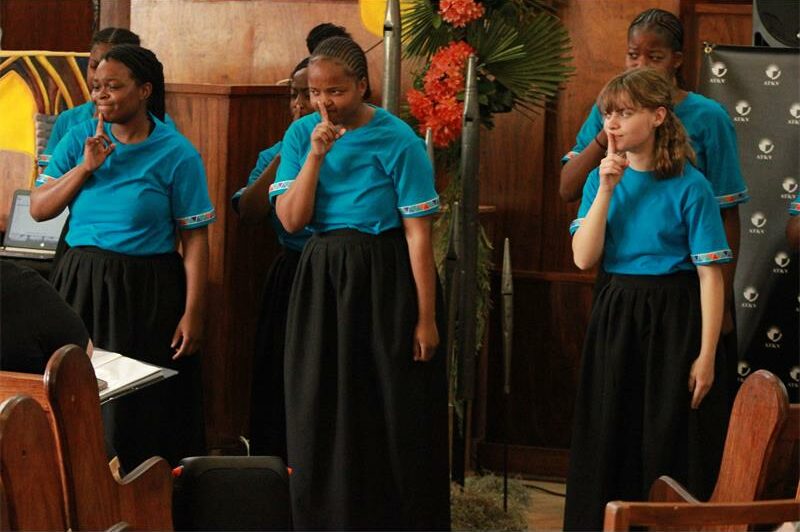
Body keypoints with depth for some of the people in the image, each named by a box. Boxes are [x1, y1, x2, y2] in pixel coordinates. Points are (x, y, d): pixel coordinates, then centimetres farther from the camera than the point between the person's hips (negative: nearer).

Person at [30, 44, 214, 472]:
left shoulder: (177, 155, -6)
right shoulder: (79, 139, 5)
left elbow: (195, 239, -6)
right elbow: (39, 210, 2)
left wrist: (193, 314, -11)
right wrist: (86, 167, -10)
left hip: (145, 292, -4)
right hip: (80, 283, 4)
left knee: (141, 409, 0)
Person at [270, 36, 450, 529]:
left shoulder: (397, 140, -10)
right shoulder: (302, 134, 2)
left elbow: (418, 233, -11)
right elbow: (291, 219, -4)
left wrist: (426, 317, -12)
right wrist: (316, 155, -15)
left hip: (385, 281, -4)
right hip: (321, 280, 4)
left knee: (394, 412, 2)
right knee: (323, 411, 9)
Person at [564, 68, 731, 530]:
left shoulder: (689, 187, -10)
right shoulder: (602, 180, 4)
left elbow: (710, 275, -11)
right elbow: (584, 258, -5)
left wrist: (707, 356, -15)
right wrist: (606, 190, -13)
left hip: (674, 321, -4)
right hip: (615, 317, 4)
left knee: (670, 447, 2)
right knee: (610, 443, 10)